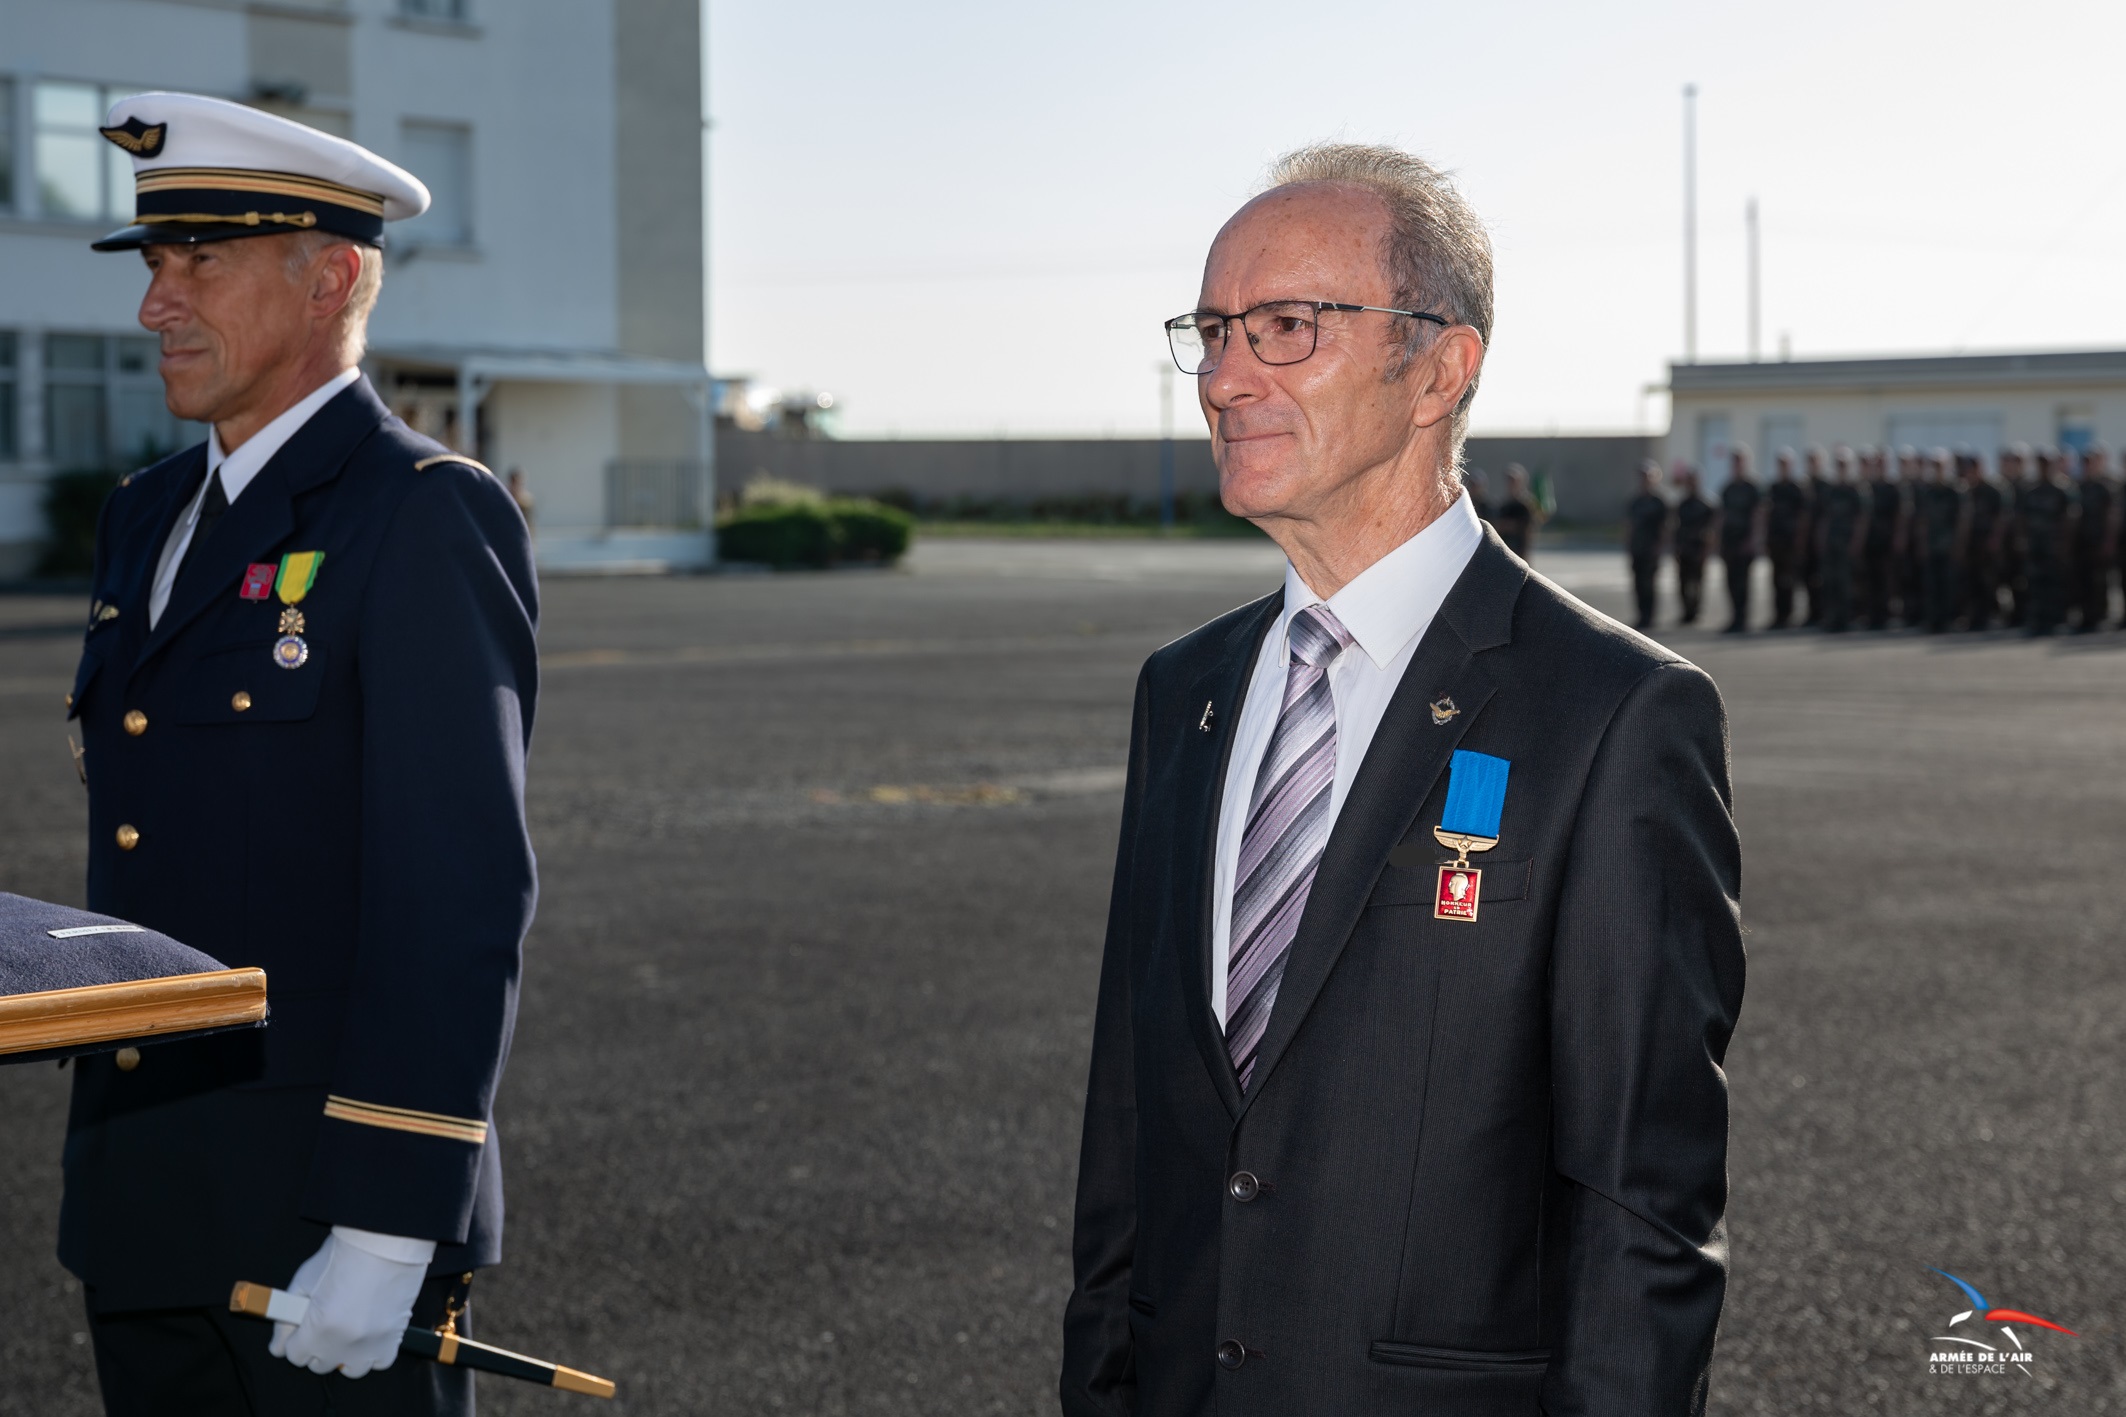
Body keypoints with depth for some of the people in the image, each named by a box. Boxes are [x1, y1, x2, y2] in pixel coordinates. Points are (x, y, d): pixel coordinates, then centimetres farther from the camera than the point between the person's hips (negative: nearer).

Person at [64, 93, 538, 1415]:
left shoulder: (428, 520, -12)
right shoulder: (151, 520, 13)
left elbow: (461, 898, -19)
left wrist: (385, 1232, -22)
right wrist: (111, 1180, 18)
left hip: (330, 1215, -8)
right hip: (143, 1214, 8)